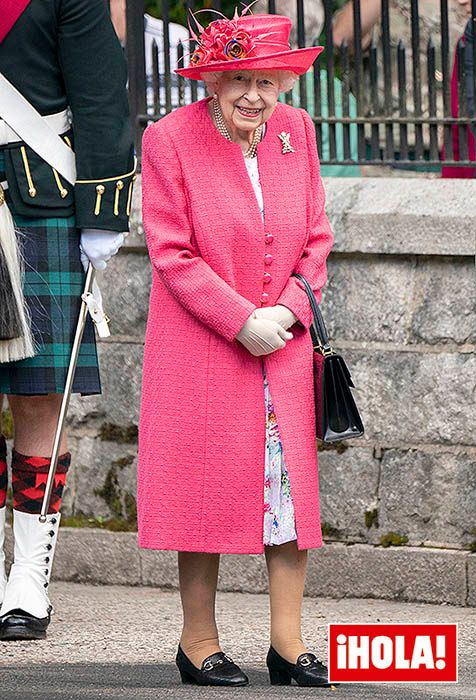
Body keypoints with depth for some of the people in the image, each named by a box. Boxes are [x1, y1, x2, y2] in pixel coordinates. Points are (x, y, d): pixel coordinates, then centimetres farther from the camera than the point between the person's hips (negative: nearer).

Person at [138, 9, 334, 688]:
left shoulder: (295, 131, 5)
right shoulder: (170, 139, -9)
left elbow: (316, 237, 10)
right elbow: (171, 252, -10)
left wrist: (288, 309, -6)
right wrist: (241, 321, -15)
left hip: (283, 344, 4)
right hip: (200, 346, -4)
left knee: (289, 485, 0)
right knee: (205, 487, -1)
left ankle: (288, 643, 4)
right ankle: (199, 642, 9)